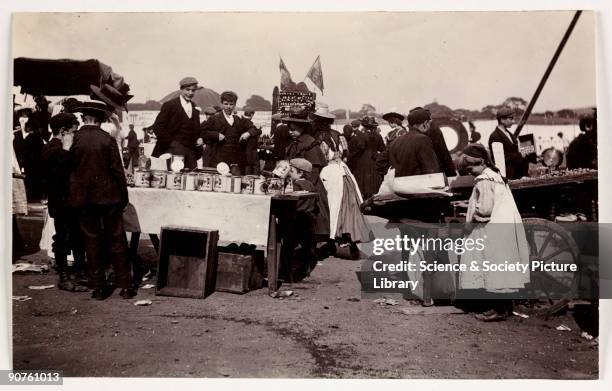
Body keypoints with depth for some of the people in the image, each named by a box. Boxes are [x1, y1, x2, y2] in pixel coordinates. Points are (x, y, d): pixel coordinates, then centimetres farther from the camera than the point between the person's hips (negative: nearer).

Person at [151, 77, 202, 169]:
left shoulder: (195, 109, 17)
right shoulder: (170, 105, -1)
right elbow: (157, 126, -7)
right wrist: (170, 142, -11)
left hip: (190, 152, 5)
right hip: (174, 150, -5)